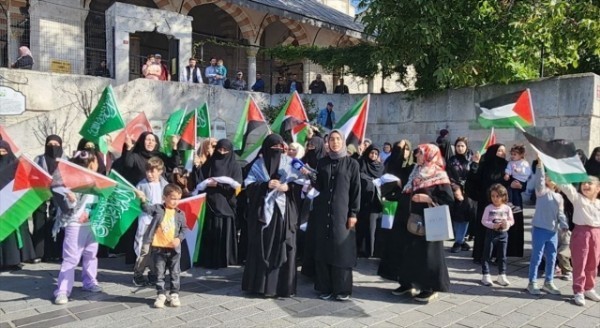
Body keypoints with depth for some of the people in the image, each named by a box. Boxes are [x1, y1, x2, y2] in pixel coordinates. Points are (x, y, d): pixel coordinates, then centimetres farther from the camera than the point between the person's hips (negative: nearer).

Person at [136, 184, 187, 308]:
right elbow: (147, 209, -13)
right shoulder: (157, 209, -1)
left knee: (174, 273, 10)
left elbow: (184, 229, 5)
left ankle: (174, 294, 23)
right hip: (158, 248, -1)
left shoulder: (180, 214, 2)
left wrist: (179, 238, -10)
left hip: (174, 249, 1)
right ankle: (161, 294, 22)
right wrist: (143, 200, -29)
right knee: (159, 273, 9)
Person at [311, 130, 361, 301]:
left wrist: (353, 213, -8)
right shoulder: (322, 162, 10)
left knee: (342, 249, -1)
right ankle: (325, 287, 13)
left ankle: (342, 289, 9)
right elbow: (318, 187, 13)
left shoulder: (352, 163, 0)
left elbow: (356, 190, -3)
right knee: (323, 249, 4)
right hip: (323, 212, 3)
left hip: (342, 212, -3)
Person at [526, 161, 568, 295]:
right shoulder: (541, 191, -2)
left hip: (553, 231, 6)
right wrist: (540, 164, -31)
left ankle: (549, 282, 27)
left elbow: (560, 213, 13)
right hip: (539, 229, -5)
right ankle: (532, 283, 11)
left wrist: (564, 225, -3)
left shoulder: (559, 197, 15)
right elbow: (539, 180, -20)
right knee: (536, 257, 0)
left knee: (551, 258, 12)